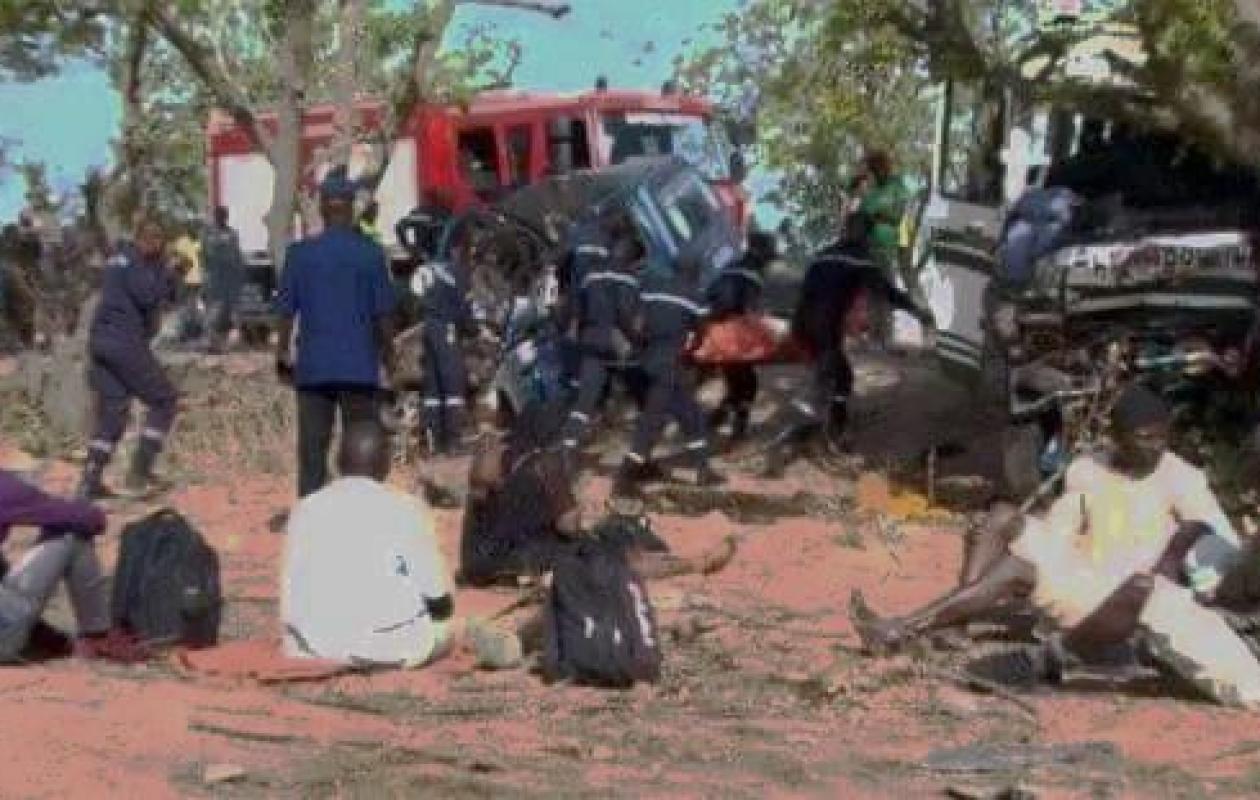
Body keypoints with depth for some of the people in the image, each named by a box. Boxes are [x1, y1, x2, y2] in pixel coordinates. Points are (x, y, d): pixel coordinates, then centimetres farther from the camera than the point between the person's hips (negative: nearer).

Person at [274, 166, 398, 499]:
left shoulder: (300, 253, -1)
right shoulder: (371, 253, -4)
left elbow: (286, 311, 1)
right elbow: (384, 313, -1)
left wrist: (283, 355, 13)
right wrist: (389, 356, 11)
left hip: (313, 366, 1)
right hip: (360, 366, -1)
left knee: (312, 447, 5)